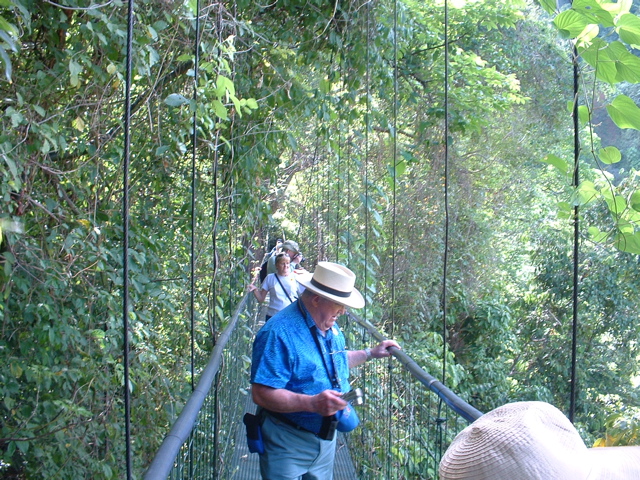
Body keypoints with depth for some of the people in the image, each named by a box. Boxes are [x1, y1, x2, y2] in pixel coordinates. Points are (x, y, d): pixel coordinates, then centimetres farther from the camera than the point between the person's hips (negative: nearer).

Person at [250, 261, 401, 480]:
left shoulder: (330, 328, 6)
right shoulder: (279, 332, -25)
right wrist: (312, 403, -38)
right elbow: (262, 394, -30)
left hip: (326, 437, 8)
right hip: (288, 443, -8)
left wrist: (371, 353, 19)